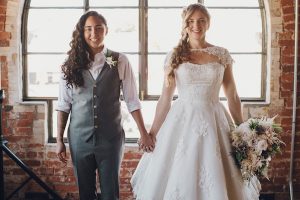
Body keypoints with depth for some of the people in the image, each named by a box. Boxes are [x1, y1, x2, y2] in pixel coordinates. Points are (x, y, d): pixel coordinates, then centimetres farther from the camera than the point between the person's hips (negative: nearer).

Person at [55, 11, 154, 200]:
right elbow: (64, 104, 3)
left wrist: (144, 133, -1)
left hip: (111, 137, -1)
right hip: (80, 137, 1)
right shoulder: (72, 64, 1)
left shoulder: (119, 61, -3)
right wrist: (59, 139, 2)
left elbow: (132, 100, 0)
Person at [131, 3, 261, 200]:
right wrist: (152, 133, 4)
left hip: (214, 123, 1)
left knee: (216, 183, 4)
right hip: (182, 122, 0)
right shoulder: (174, 56, 3)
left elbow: (233, 97, 7)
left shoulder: (222, 55, 4)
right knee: (179, 180, 3)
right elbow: (165, 98, 6)